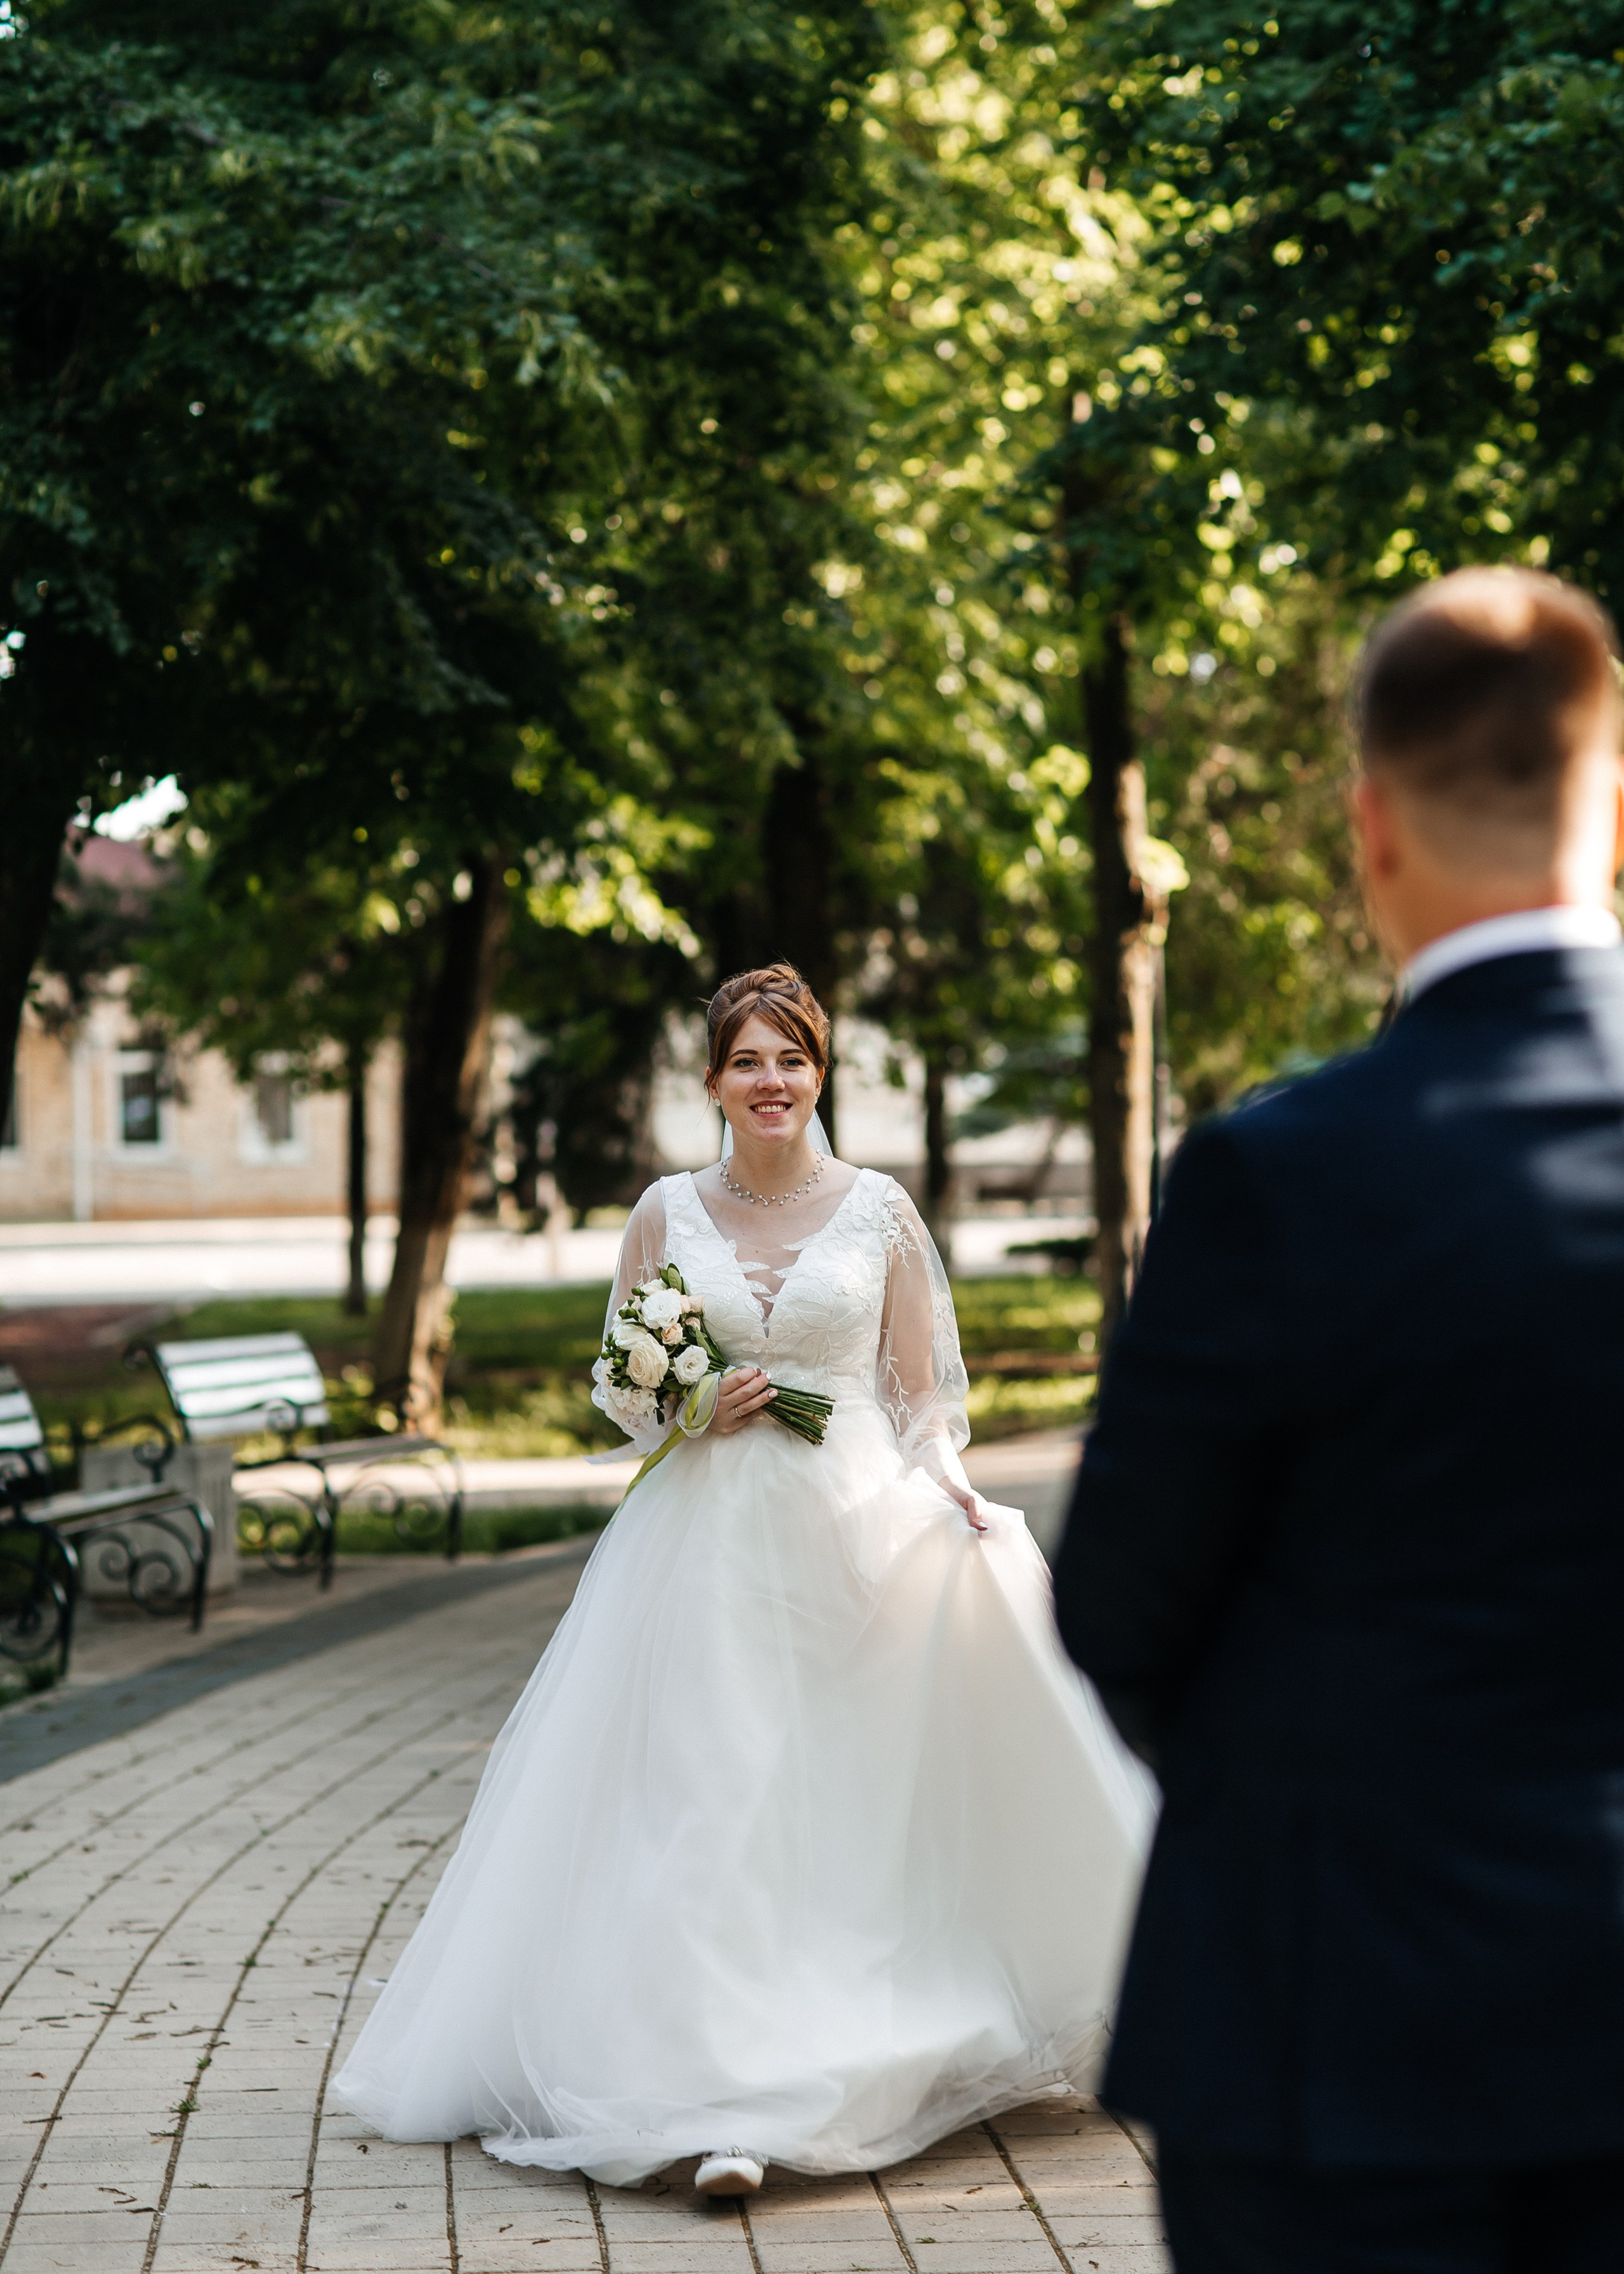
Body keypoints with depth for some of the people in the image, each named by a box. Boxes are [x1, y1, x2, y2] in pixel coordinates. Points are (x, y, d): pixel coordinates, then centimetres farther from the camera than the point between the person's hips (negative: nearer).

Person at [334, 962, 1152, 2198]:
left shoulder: (878, 1208, 4)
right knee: (718, 1806, -6)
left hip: (863, 1535, 0)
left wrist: (950, 1492, -10)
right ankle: (732, 2104, -7)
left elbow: (920, 1389, 6)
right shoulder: (669, 1212, 6)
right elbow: (621, 1384, 13)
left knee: (868, 1802, 3)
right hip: (713, 1541, 0)